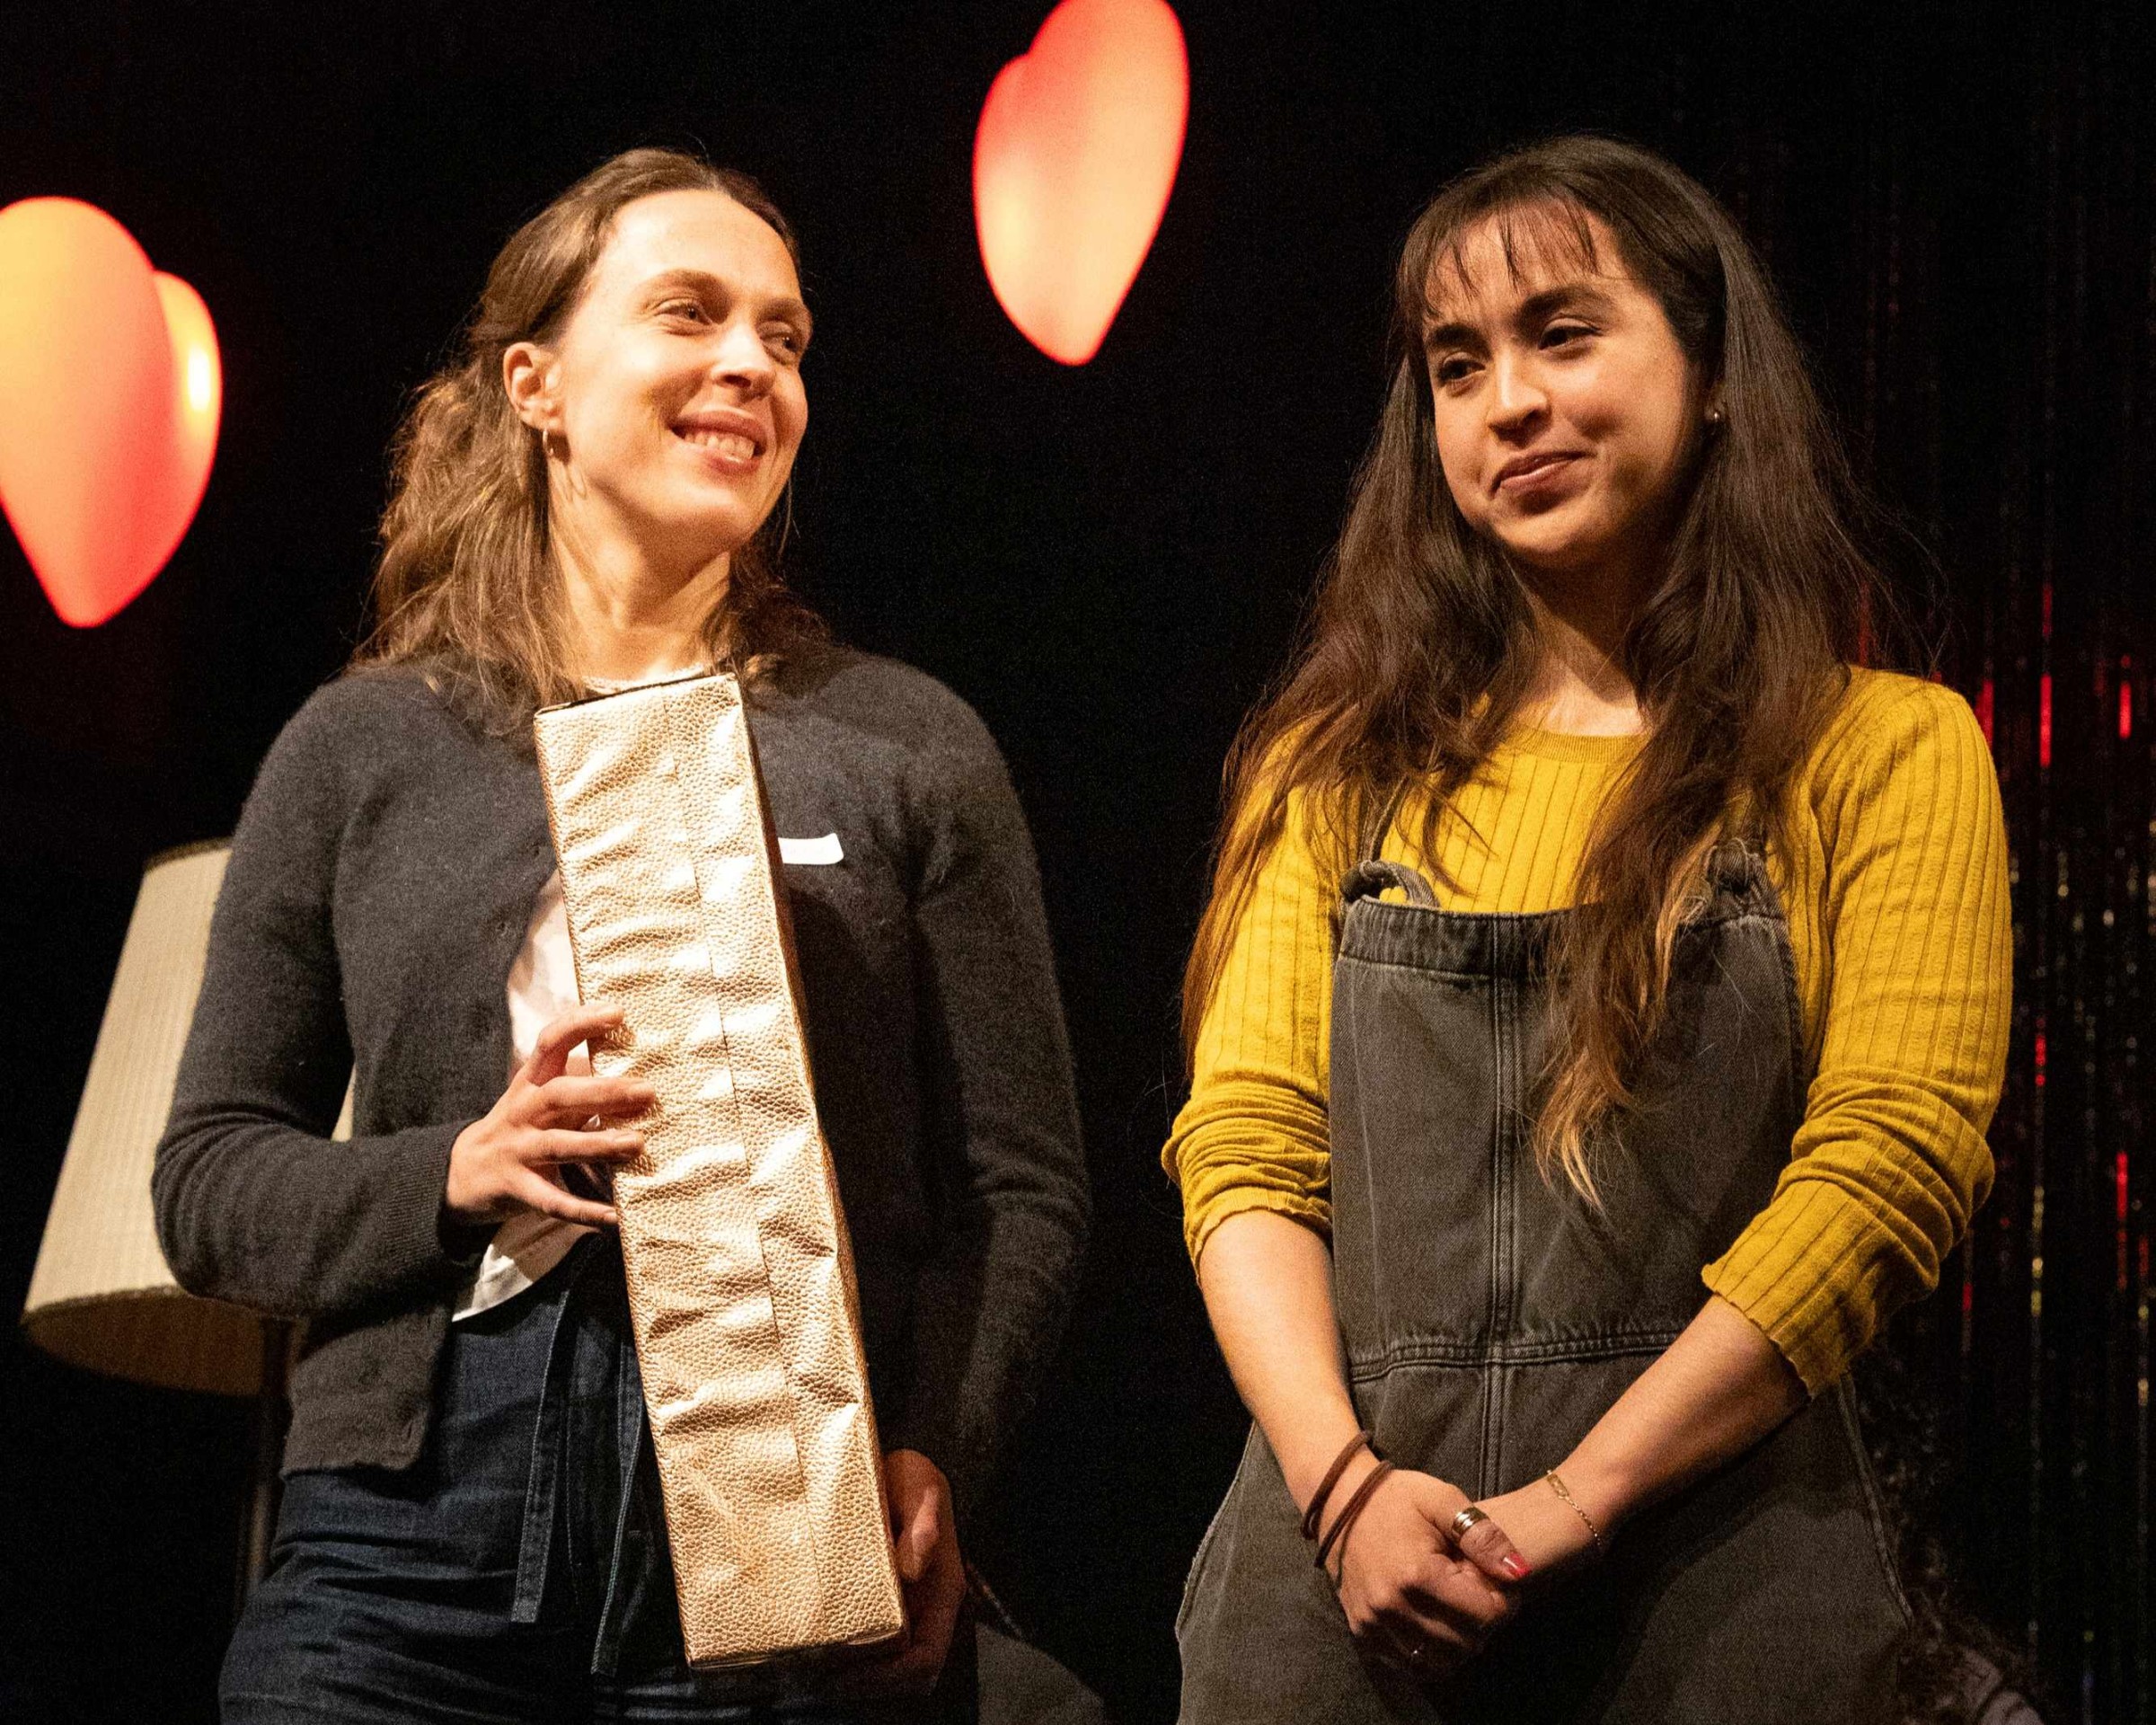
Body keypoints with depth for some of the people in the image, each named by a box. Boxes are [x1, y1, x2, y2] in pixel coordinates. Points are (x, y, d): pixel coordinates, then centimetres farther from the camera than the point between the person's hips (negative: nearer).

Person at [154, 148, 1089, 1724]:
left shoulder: (909, 747, 10)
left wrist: (930, 1462, -11)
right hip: (410, 1540, 1)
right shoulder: (364, 748, 12)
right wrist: (458, 1176, -7)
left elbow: (1023, 1189, 6)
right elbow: (210, 1181, 12)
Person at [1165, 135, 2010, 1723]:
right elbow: (1244, 1145, 5)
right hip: (1339, 1566, 2)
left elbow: (1892, 1164, -7)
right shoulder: (1343, 769, 12)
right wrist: (1344, 1478, -12)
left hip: (1708, 1576, -2)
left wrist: (1580, 1493, -15)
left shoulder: (1884, 752, 2)